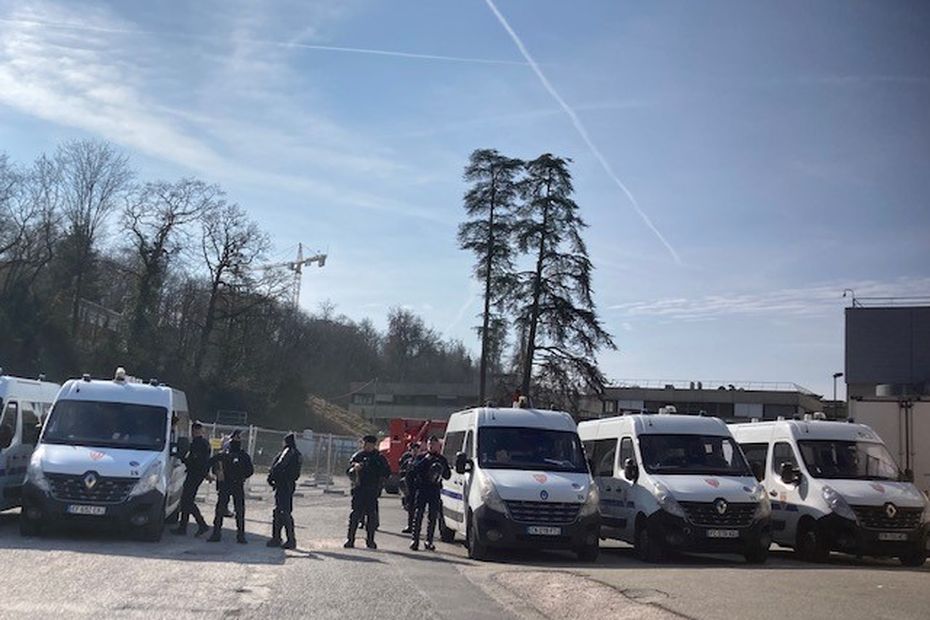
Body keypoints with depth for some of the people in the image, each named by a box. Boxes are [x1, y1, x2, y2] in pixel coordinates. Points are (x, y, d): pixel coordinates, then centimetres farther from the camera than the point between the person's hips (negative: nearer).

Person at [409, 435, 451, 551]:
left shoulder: (442, 459, 12)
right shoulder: (422, 458, 9)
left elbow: (448, 476, 9)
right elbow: (414, 469, -8)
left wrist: (442, 470, -10)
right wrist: (425, 460, -15)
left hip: (435, 491, 1)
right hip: (422, 489, -1)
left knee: (433, 517, 1)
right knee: (418, 514, -5)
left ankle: (429, 541, 7)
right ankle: (415, 539, -4)